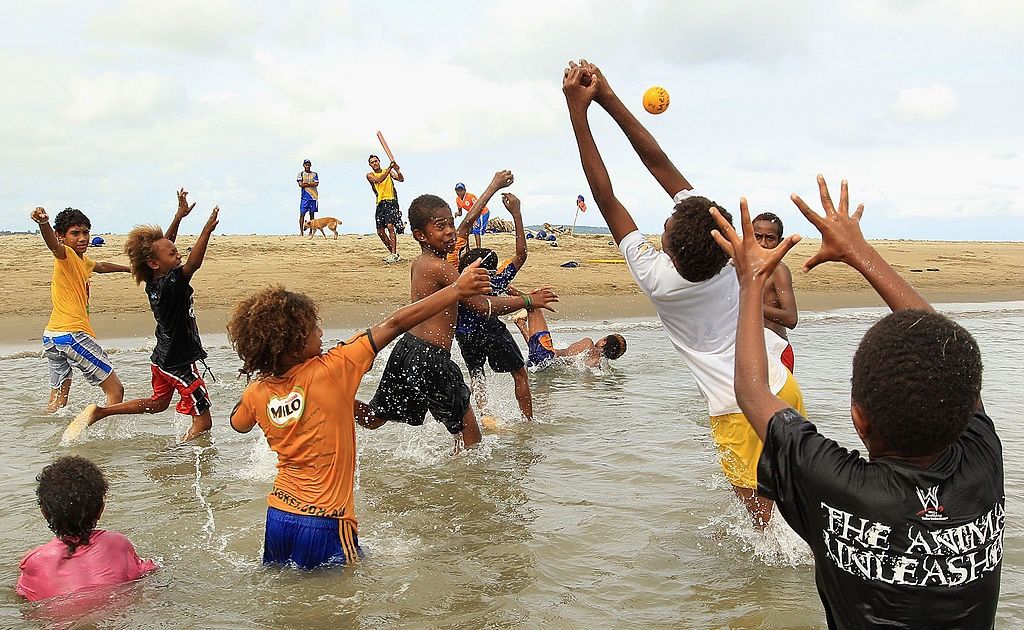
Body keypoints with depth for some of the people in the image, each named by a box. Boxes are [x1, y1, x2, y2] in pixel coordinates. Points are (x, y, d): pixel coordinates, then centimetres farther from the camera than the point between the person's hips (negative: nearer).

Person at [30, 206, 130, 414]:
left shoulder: (82, 260, 18)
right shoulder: (66, 256, -9)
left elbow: (101, 267, 42)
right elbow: (53, 244, -34)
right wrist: (43, 223, -56)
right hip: (72, 334, -9)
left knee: (59, 397, 15)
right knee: (115, 390, -4)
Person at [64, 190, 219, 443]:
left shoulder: (153, 284, 0)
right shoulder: (170, 285, -25)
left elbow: (160, 244, 12)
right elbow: (193, 263, -40)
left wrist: (179, 216, 13)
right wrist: (207, 230, -43)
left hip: (162, 358, 9)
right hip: (180, 363, -9)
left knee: (157, 404, 30)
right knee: (203, 420, -1)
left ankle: (98, 412, 27)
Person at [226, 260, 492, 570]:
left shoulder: (256, 394, -3)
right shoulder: (328, 372, -19)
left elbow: (238, 424, 23)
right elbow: (393, 325, -17)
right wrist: (457, 289, -13)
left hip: (277, 517, 6)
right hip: (324, 525, -6)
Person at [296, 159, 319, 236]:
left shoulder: (314, 174, 10)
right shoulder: (301, 174, 5)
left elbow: (316, 184, -4)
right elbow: (300, 184, -8)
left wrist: (307, 183, -9)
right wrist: (311, 184, -5)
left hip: (313, 196, 2)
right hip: (304, 197, -2)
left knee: (312, 214, 4)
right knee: (302, 214, -5)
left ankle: (311, 231, 7)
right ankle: (301, 231, -2)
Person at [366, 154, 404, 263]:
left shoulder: (389, 172, 9)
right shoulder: (370, 175, 7)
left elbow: (401, 179, -4)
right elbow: (378, 180, -14)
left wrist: (397, 170, -23)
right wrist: (389, 168, -21)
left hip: (391, 201, -3)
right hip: (380, 204, 3)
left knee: (390, 226, -20)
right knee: (380, 231, 6)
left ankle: (394, 254, -23)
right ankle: (393, 253, 20)